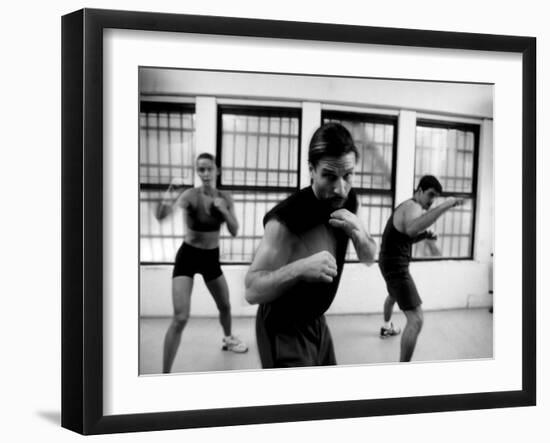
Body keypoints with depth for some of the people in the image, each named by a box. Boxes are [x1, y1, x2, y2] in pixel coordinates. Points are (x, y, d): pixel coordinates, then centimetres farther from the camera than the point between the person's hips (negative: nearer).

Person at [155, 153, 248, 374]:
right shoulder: (191, 195, -21)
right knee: (180, 318, -15)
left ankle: (228, 339, 56)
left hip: (211, 257, 5)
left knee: (225, 306, 23)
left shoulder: (225, 198, -5)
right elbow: (161, 216, -38)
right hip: (188, 256, -5)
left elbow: (234, 231, -5)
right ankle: (165, 376, -6)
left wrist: (224, 210, -22)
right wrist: (166, 201, -61)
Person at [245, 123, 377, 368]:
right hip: (284, 331, -8)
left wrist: (358, 233, -18)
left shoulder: (349, 202, -6)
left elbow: (369, 258, 4)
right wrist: (299, 269, -45)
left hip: (316, 322, 8)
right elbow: (252, 291, -28)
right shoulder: (286, 220, -30)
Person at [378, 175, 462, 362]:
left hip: (391, 262, 11)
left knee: (393, 295, 41)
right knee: (416, 319, -17)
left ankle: (387, 328, 69)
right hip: (396, 265, -11)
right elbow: (411, 229, -48)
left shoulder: (408, 206, 11)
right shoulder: (413, 207, -22)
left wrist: (423, 236, 3)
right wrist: (445, 206, -47)